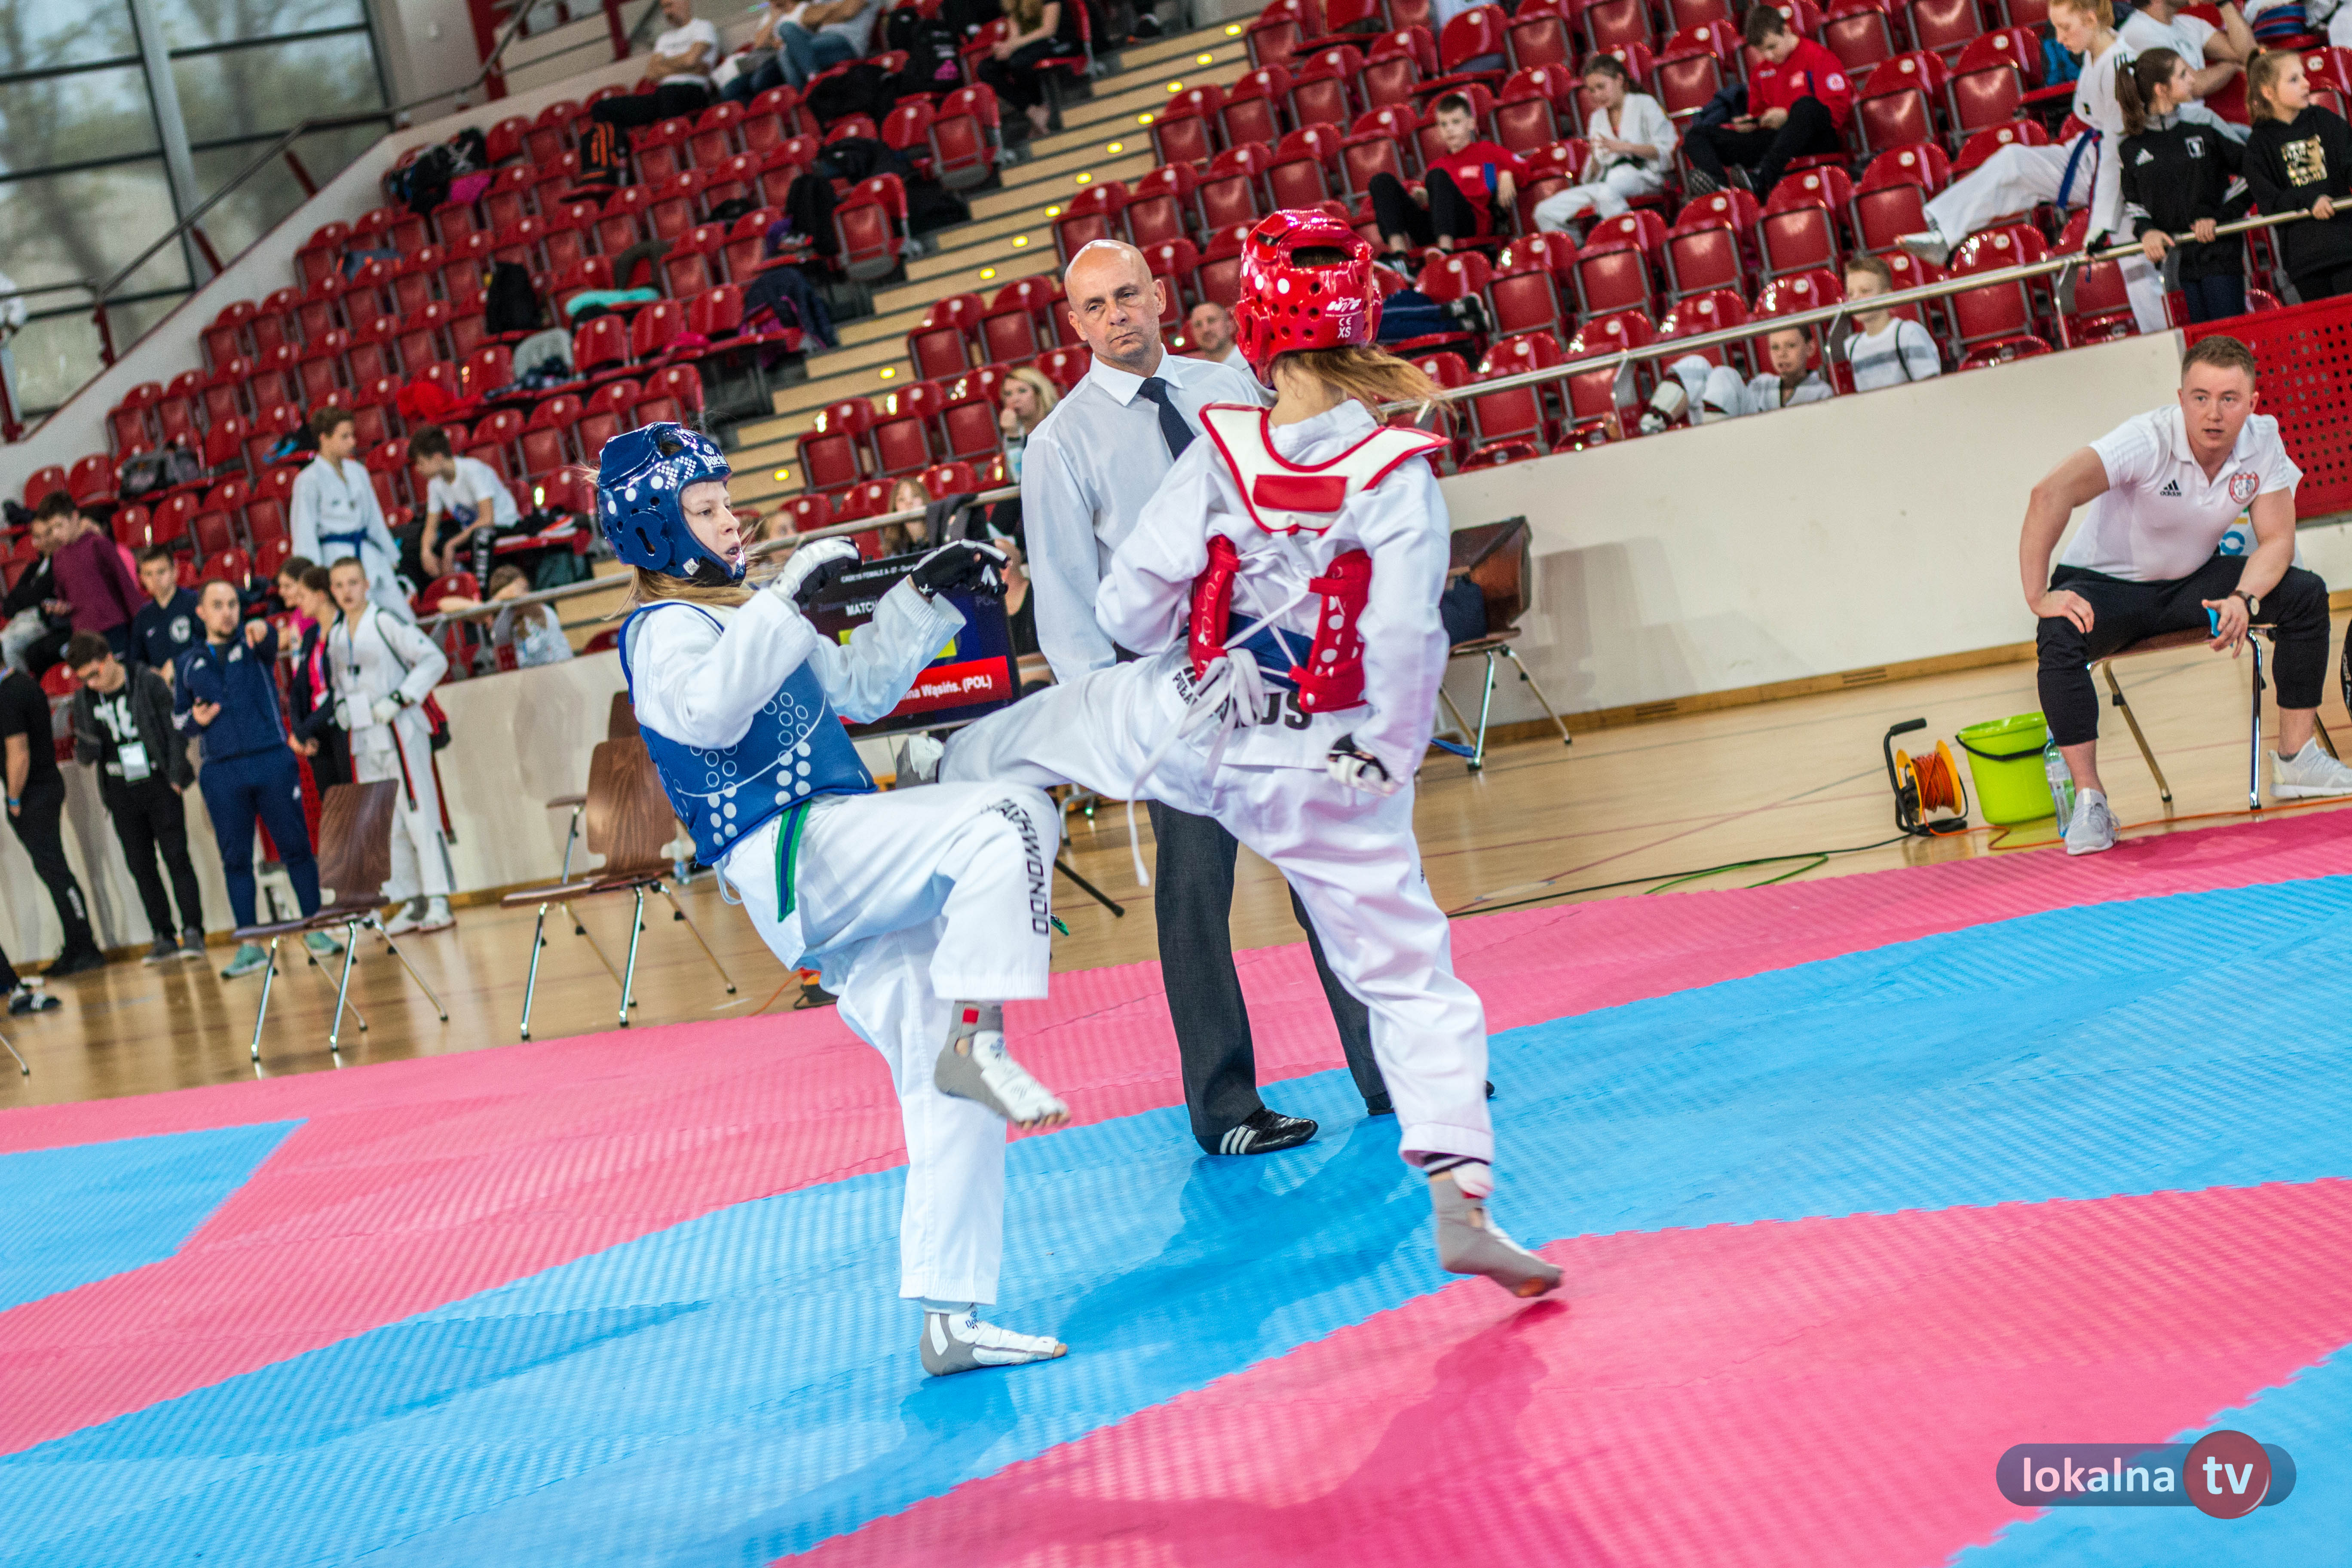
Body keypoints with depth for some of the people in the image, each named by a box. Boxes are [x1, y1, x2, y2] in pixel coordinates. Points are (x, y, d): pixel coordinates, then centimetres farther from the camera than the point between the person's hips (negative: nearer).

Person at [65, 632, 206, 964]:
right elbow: (85, 756, 9)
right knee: (141, 866, 5)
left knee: (176, 857, -8)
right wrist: (86, 751, -14)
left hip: (159, 785, -4)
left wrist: (176, 776, -8)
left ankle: (192, 932, -5)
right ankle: (164, 937, 11)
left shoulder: (149, 684, -6)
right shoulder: (84, 700, 5)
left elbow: (176, 731, -3)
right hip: (121, 794, 4)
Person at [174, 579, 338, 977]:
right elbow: (178, 719, 22)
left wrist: (261, 631, -42)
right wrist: (195, 720, -1)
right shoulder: (188, 664, 15)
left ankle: (315, 930, 8)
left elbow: (270, 640, -18)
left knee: (295, 847, -1)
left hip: (272, 762, -2)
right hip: (222, 773, 2)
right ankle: (249, 944, 7)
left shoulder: (253, 644, 7)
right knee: (235, 858, 3)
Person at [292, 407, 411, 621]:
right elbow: (306, 534, -6)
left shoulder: (357, 472, 11)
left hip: (368, 553, 6)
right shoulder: (309, 481, -6)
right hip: (335, 554, -6)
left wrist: (391, 556, 19)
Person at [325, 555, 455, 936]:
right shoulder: (334, 636, 12)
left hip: (400, 732, -7)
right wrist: (340, 705, 7)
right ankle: (412, 902, 13)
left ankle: (438, 900, -8)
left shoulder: (386, 622, -7)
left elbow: (434, 659, -11)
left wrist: (399, 698, -16)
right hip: (363, 741, 7)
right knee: (385, 825, 7)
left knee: (419, 814, -9)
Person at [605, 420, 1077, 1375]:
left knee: (948, 1092, 5)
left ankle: (947, 1318, 9)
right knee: (1008, 818, -26)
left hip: (847, 886, 9)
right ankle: (976, 1039, -30)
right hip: (795, 857, -9)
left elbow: (861, 687, 34)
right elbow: (709, 710, -28)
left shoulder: (744, 613, 24)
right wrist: (785, 599, -25)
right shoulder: (663, 629, -4)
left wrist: (927, 596, 24)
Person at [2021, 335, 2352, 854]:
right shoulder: (2149, 441, -29)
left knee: (2305, 595, -12)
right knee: (2059, 637, -35)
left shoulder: (2262, 444, -13)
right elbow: (2051, 493, -40)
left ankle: (2296, 759, -2)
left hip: (2191, 583, 5)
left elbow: (2276, 538, -10)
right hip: (2107, 586, -5)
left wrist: (2244, 599, -30)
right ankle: (2089, 799, -27)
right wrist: (2038, 596, -42)